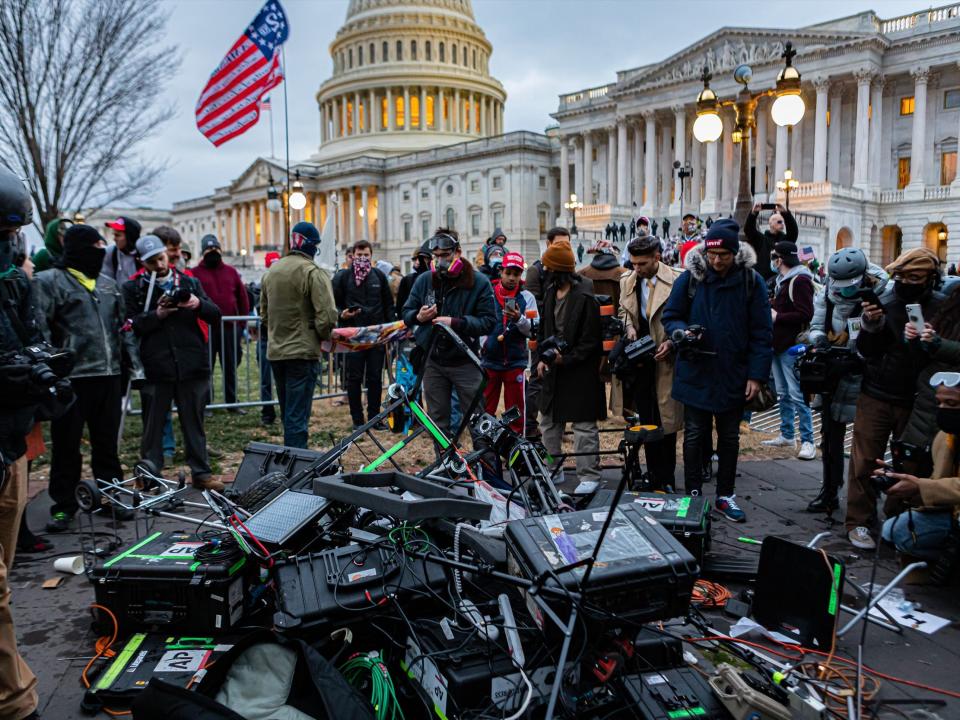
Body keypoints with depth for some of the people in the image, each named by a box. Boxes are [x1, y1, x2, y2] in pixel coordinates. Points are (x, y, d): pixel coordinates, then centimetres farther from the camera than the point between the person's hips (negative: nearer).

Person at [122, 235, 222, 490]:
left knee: (194, 423, 10)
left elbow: (215, 316, 6)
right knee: (153, 426, 7)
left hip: (192, 366, 2)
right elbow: (131, 326, -4)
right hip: (155, 369, -2)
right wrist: (156, 315, -17)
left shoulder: (189, 282, 11)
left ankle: (201, 473, 20)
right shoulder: (133, 287, 5)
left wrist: (199, 304, -13)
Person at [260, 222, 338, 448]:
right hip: (303, 352, -7)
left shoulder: (271, 271, 11)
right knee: (297, 416, -4)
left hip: (275, 352, 7)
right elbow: (327, 316, -20)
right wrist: (323, 336, -3)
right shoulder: (313, 272, -12)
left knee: (288, 414, 19)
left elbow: (264, 314, 18)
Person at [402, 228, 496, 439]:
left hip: (465, 362, -4)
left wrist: (456, 323, -24)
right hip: (433, 361, 4)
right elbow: (406, 313, 9)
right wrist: (418, 317, -14)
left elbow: (489, 321, -12)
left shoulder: (478, 282, -8)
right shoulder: (424, 280, 3)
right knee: (438, 421, 13)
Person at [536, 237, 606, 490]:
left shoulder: (585, 297, -17)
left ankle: (589, 476, 10)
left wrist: (567, 359, -17)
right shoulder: (550, 292, 8)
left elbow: (591, 340, -15)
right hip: (553, 368, 9)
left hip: (580, 371, -9)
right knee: (548, 421, 17)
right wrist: (542, 357, 4)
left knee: (584, 426, 0)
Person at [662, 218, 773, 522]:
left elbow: (762, 333, -3)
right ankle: (693, 495, 21)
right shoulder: (690, 277, -5)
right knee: (694, 436, 8)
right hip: (695, 374, 0)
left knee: (730, 438, 14)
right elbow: (670, 315, 4)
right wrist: (681, 331, -19)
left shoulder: (751, 280, -5)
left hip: (733, 377, 1)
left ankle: (726, 495, 28)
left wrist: (757, 375, -9)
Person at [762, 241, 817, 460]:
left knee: (797, 395, -8)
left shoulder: (800, 280, -14)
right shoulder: (782, 280, 17)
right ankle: (787, 435, 23)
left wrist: (777, 317, -16)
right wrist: (771, 309, 7)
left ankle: (807, 441, -3)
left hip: (792, 347, -10)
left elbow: (805, 314, -22)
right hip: (778, 344, 10)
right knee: (783, 393, 15)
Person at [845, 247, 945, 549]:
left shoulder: (941, 309, -3)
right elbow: (866, 351, -1)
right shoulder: (884, 302, -2)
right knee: (865, 461, 3)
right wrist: (870, 324, -20)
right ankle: (859, 522, 14)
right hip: (876, 396, 0)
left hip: (915, 402, 0)